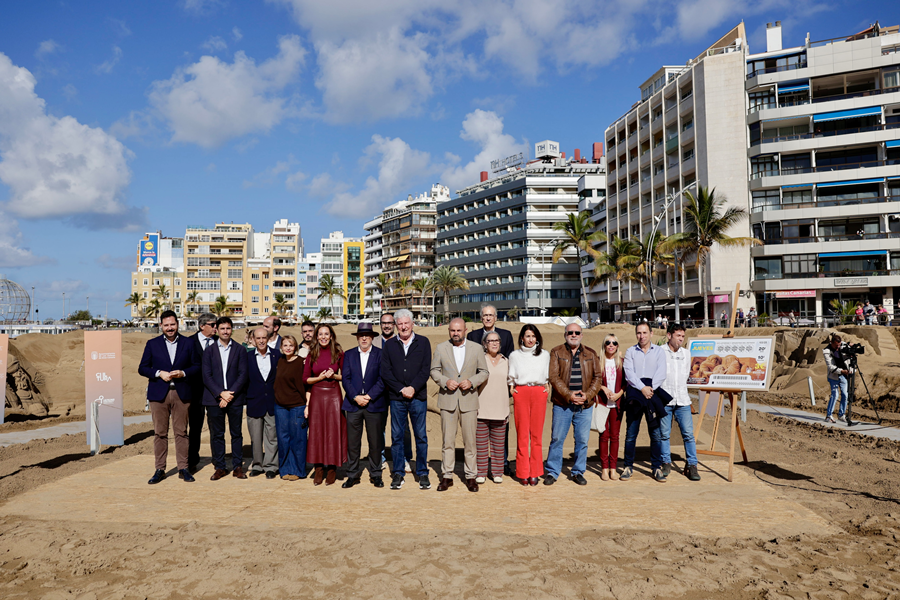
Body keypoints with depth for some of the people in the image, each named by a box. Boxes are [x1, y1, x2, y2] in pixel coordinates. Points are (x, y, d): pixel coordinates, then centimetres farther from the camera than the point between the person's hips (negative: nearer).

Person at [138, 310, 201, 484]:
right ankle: (159, 469, 12)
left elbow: (197, 366, 8)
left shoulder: (188, 343, 7)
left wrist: (183, 373, -11)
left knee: (181, 432, 3)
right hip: (158, 393, 0)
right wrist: (159, 373, -11)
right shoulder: (152, 344, 8)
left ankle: (183, 468, 10)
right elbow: (142, 368, 6)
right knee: (160, 433, 3)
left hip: (182, 393, 0)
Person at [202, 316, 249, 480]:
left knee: (236, 434, 5)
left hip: (235, 398, -1)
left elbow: (243, 375, -2)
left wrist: (230, 394, -11)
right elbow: (206, 376, 0)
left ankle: (238, 467, 13)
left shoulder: (240, 350, 5)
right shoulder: (209, 351, 7)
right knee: (216, 435, 5)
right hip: (214, 398, 1)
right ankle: (220, 467, 15)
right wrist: (221, 393, -12)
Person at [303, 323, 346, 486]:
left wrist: (333, 376, -13)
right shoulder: (312, 354, 3)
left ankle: (332, 468, 10)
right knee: (316, 431, 4)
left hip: (333, 394, -1)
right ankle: (318, 467, 13)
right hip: (316, 395, 2)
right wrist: (320, 377, -11)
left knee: (333, 430, 0)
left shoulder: (338, 353, 0)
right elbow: (305, 378, 5)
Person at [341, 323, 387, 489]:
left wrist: (369, 396, -12)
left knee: (375, 442, 4)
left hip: (374, 404, -1)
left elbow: (382, 379, -4)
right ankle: (353, 475, 14)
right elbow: (345, 378, 3)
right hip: (353, 403, 2)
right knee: (352, 442, 3)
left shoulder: (381, 354, 3)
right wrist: (356, 397, -10)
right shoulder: (349, 355, 10)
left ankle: (375, 474, 16)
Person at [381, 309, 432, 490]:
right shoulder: (389, 345, 8)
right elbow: (385, 372, 2)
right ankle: (398, 474, 16)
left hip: (418, 396, -1)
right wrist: (401, 389, -8)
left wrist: (413, 388, -12)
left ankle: (422, 473, 14)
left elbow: (426, 370, -1)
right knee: (396, 436, 5)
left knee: (421, 436, 3)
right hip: (396, 398, 1)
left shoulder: (423, 342, 6)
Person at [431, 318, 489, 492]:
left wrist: (471, 382, -11)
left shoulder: (477, 348, 4)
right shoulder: (440, 348, 5)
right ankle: (446, 476, 14)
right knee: (448, 440, 4)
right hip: (448, 400, 0)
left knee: (470, 440, 3)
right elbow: (434, 370, 8)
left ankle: (471, 476, 14)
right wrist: (445, 381, -11)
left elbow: (484, 372, 7)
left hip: (468, 400, 0)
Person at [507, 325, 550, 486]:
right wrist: (511, 387, 4)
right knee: (522, 434, -2)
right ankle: (523, 473, 6)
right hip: (521, 393, 0)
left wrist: (547, 386, 6)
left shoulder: (545, 355, 12)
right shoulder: (515, 356, 10)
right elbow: (511, 377, 18)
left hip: (539, 393, 1)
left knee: (537, 433, 0)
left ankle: (535, 473, 8)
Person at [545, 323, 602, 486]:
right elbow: (554, 377, -6)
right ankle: (552, 472, 15)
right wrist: (568, 395, -16)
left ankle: (578, 472, 22)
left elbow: (597, 377, 6)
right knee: (557, 439, 2)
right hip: (562, 404, -2)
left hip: (585, 405, 2)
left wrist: (587, 395, -9)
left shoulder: (591, 354, 10)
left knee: (582, 440, 7)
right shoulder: (556, 352, 2)